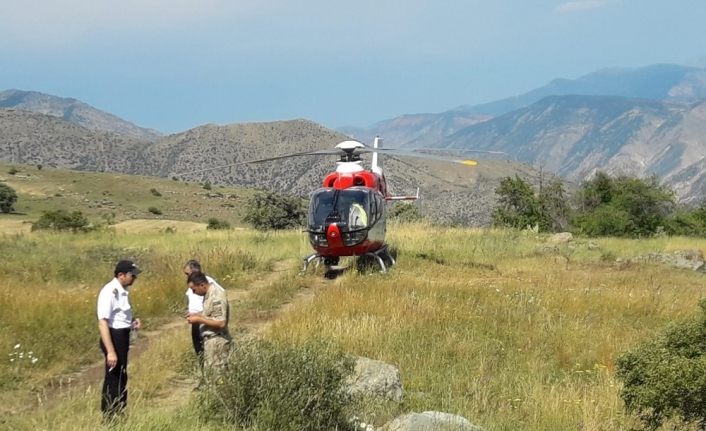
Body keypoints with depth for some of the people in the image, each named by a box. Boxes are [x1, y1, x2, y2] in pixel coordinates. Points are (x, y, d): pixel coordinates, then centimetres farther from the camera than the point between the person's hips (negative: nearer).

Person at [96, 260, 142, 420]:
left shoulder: (123, 290, 7)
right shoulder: (110, 292, -22)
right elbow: (102, 323, -27)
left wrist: (132, 321, 4)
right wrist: (110, 351, -31)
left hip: (123, 336, 10)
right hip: (114, 337, -10)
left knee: (121, 376, 21)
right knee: (113, 378, -1)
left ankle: (119, 413, 35)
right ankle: (110, 417, 9)